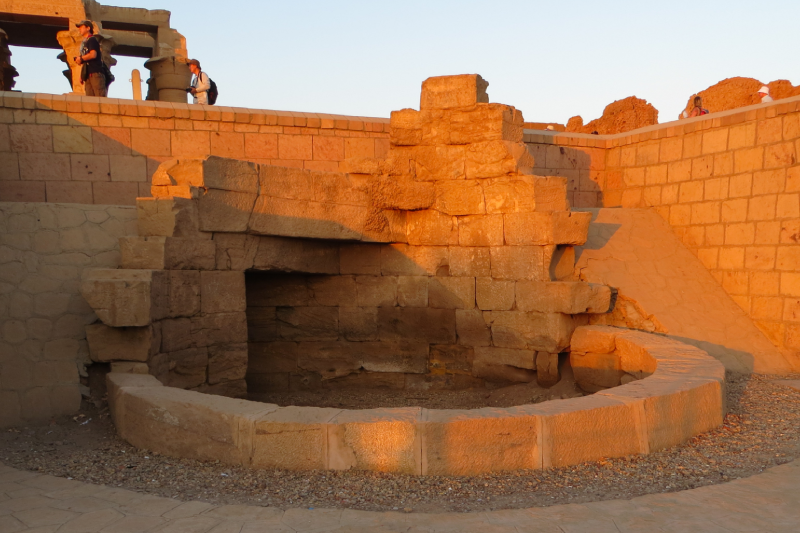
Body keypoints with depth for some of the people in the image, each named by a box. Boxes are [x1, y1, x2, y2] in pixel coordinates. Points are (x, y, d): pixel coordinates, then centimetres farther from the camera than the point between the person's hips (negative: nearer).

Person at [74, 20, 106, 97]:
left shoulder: (92, 40, 0)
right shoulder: (84, 42, 25)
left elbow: (93, 54, -16)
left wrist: (81, 58, -2)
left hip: (96, 72, -9)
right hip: (88, 74, 9)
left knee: (100, 96, -15)